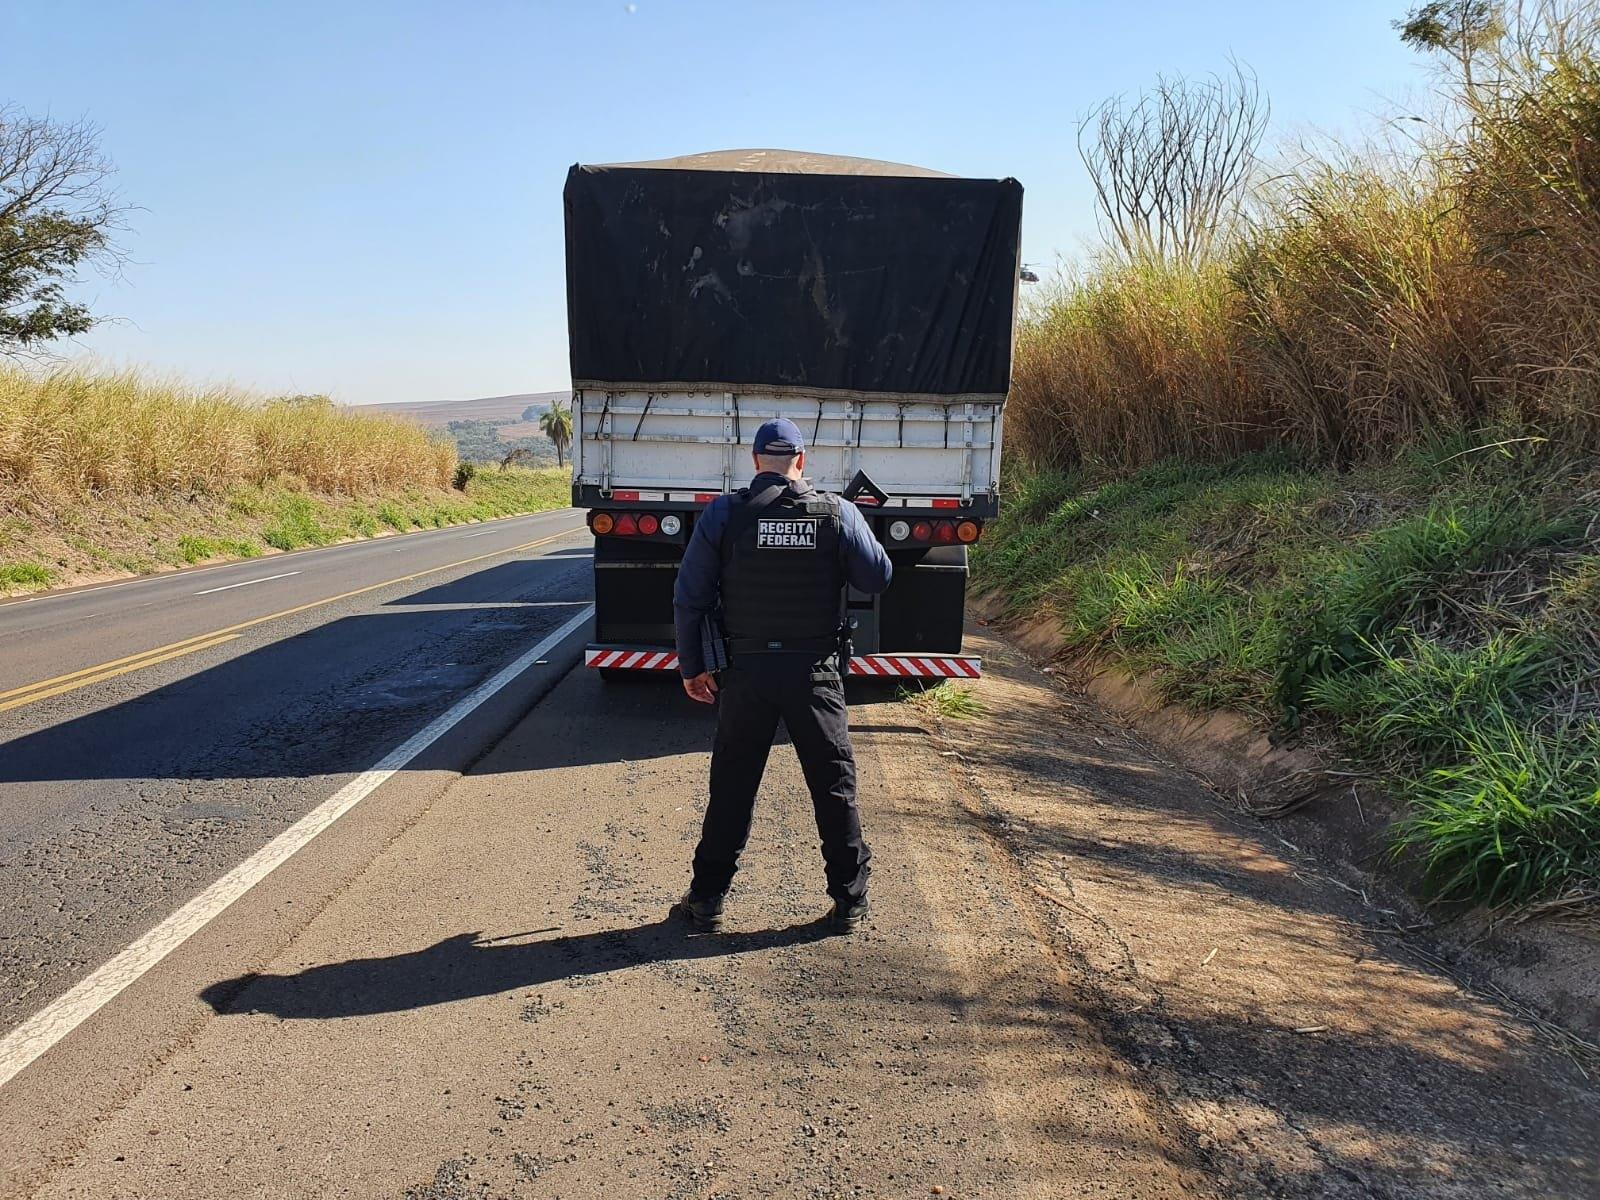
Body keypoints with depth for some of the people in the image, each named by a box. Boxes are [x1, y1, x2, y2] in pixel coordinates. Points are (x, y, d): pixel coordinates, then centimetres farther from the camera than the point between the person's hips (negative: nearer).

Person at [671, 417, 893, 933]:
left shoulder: (722, 514, -4)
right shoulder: (838, 512, -4)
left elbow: (689, 597, -3)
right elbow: (878, 577, 4)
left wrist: (691, 667, 6)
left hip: (747, 670, 0)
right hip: (815, 671, 0)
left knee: (731, 788, 12)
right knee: (835, 785, 12)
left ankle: (706, 899, 20)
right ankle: (850, 901, 20)